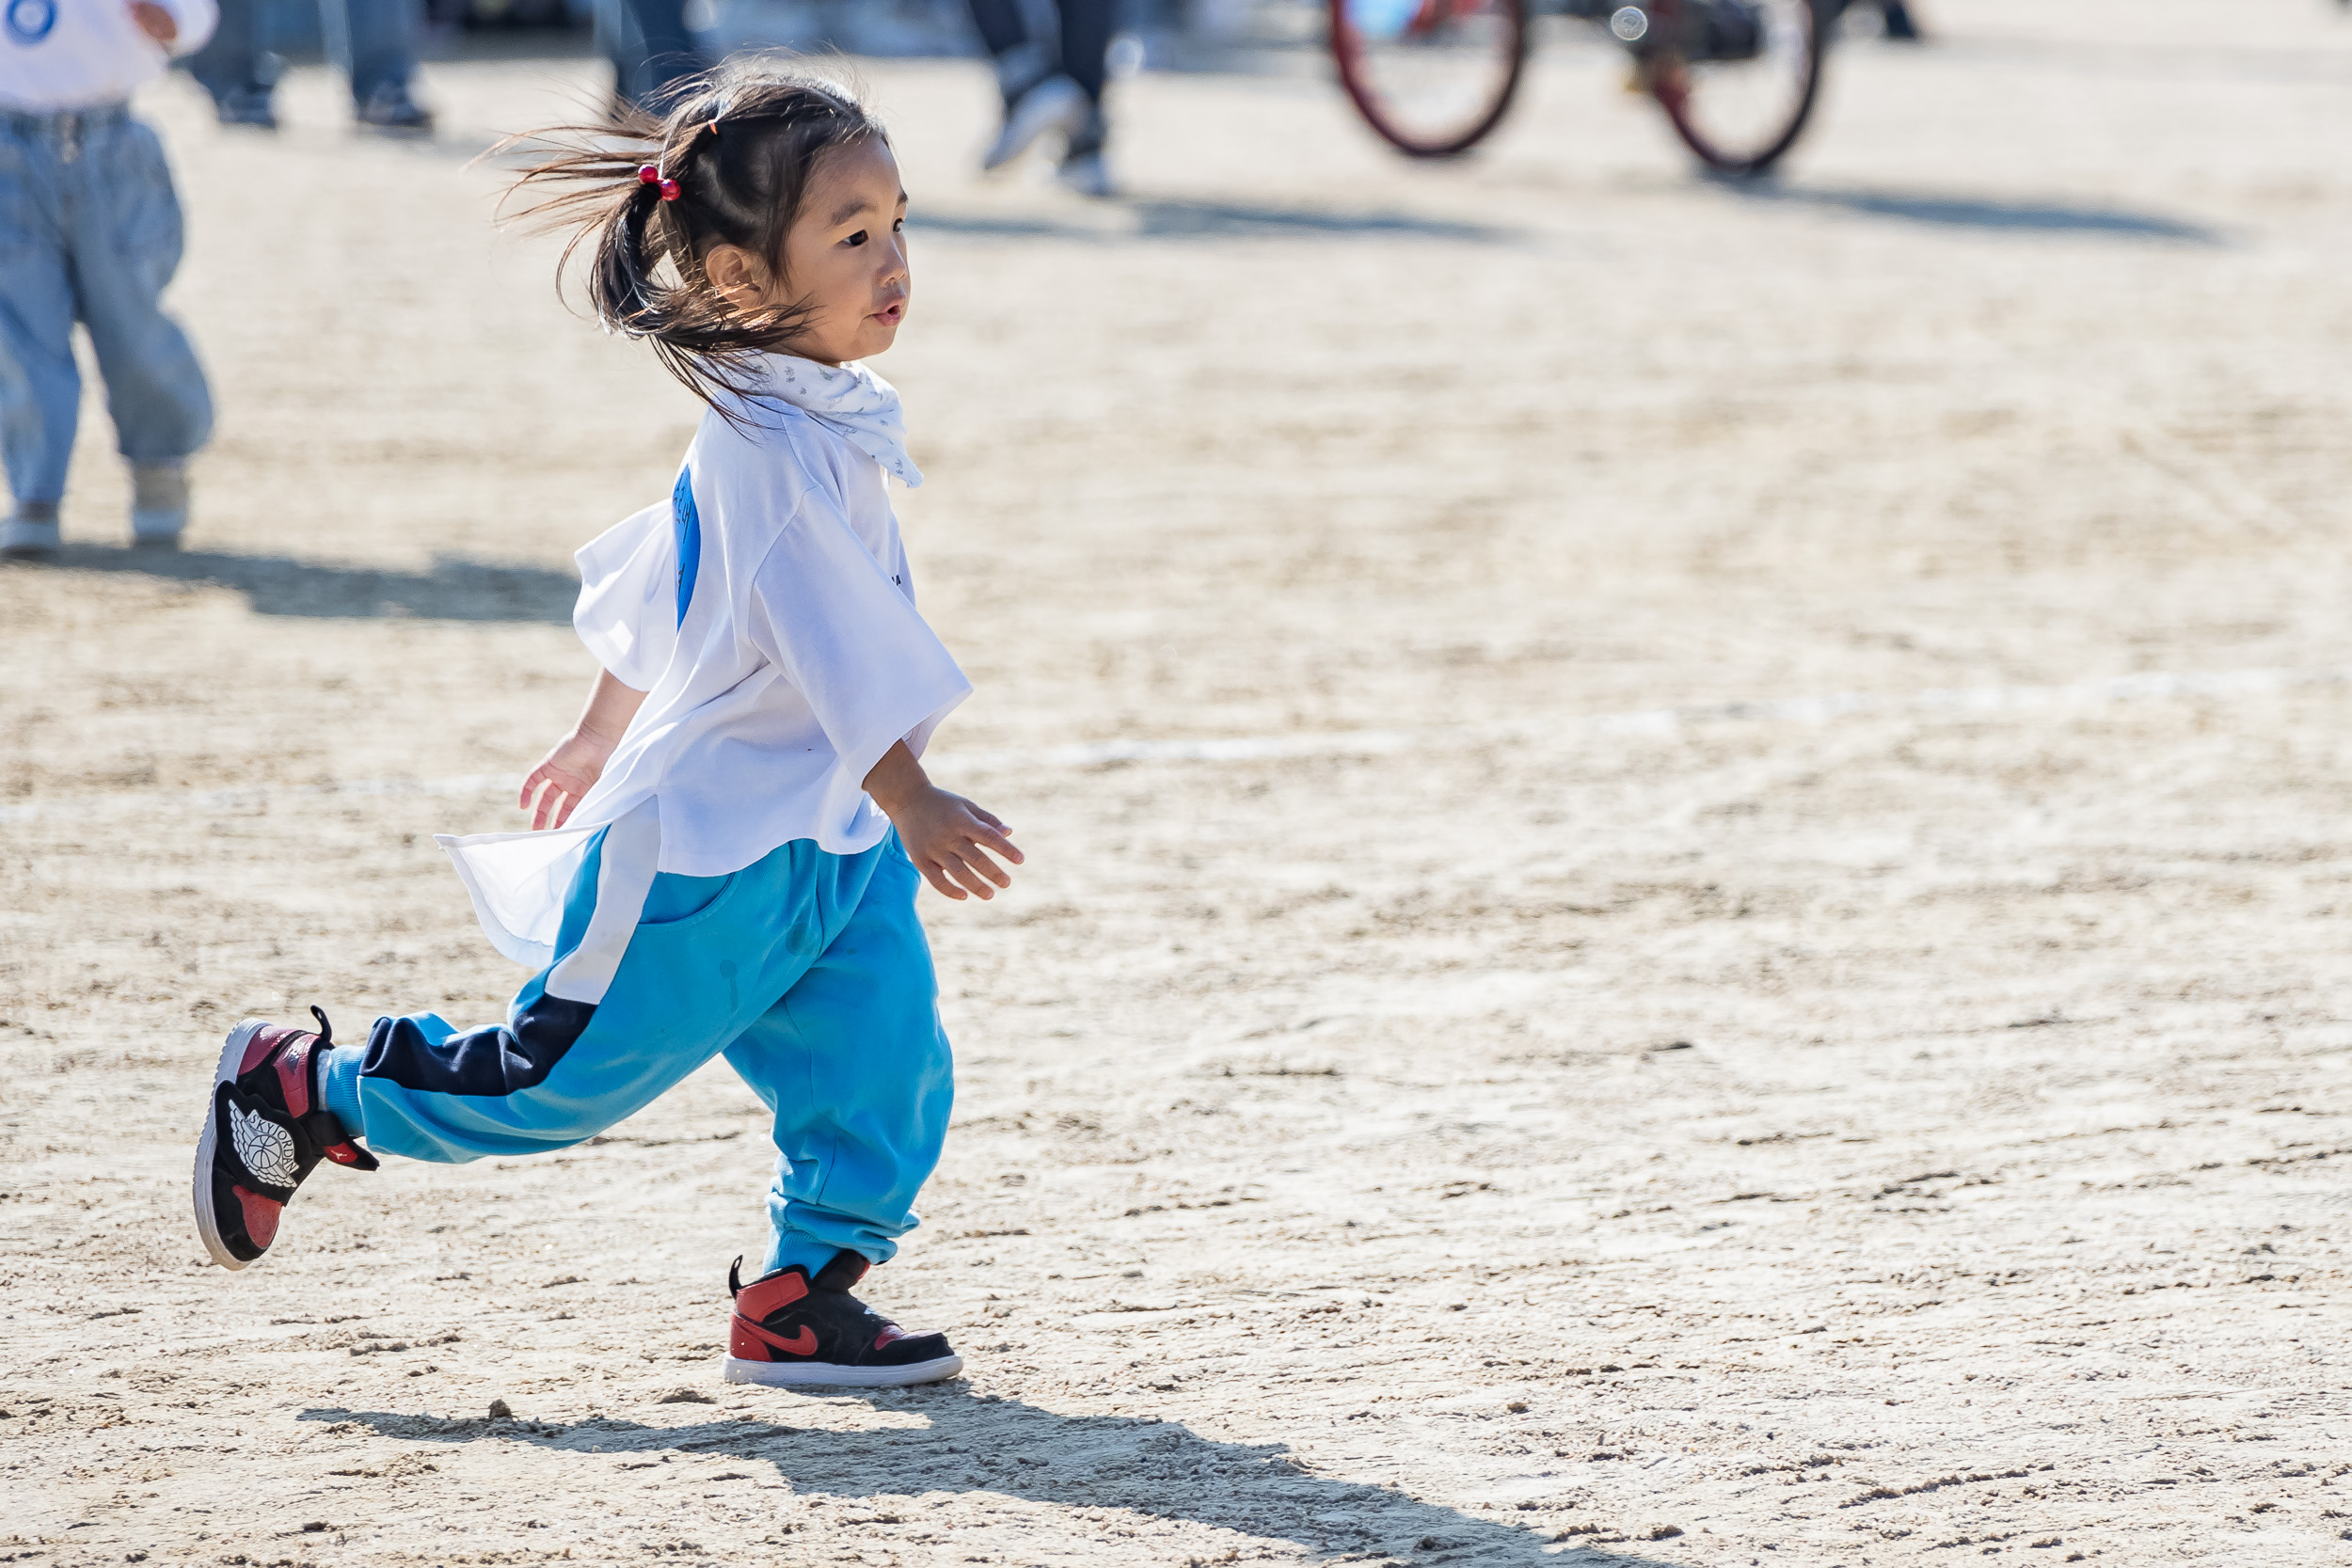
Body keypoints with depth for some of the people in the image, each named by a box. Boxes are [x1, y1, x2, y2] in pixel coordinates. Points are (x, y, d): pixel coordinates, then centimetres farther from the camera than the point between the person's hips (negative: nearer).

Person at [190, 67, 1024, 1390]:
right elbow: (838, 646, -29)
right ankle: (297, 1087, 19)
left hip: (830, 843, 9)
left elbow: (655, 587, 19)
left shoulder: (820, 420, 8)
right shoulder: (769, 447, -23)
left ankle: (801, 1302, 8)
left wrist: (606, 738, 29)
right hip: (711, 847, -9)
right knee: (562, 1078, 2)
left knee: (886, 1071, -2)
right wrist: (914, 806, -32)